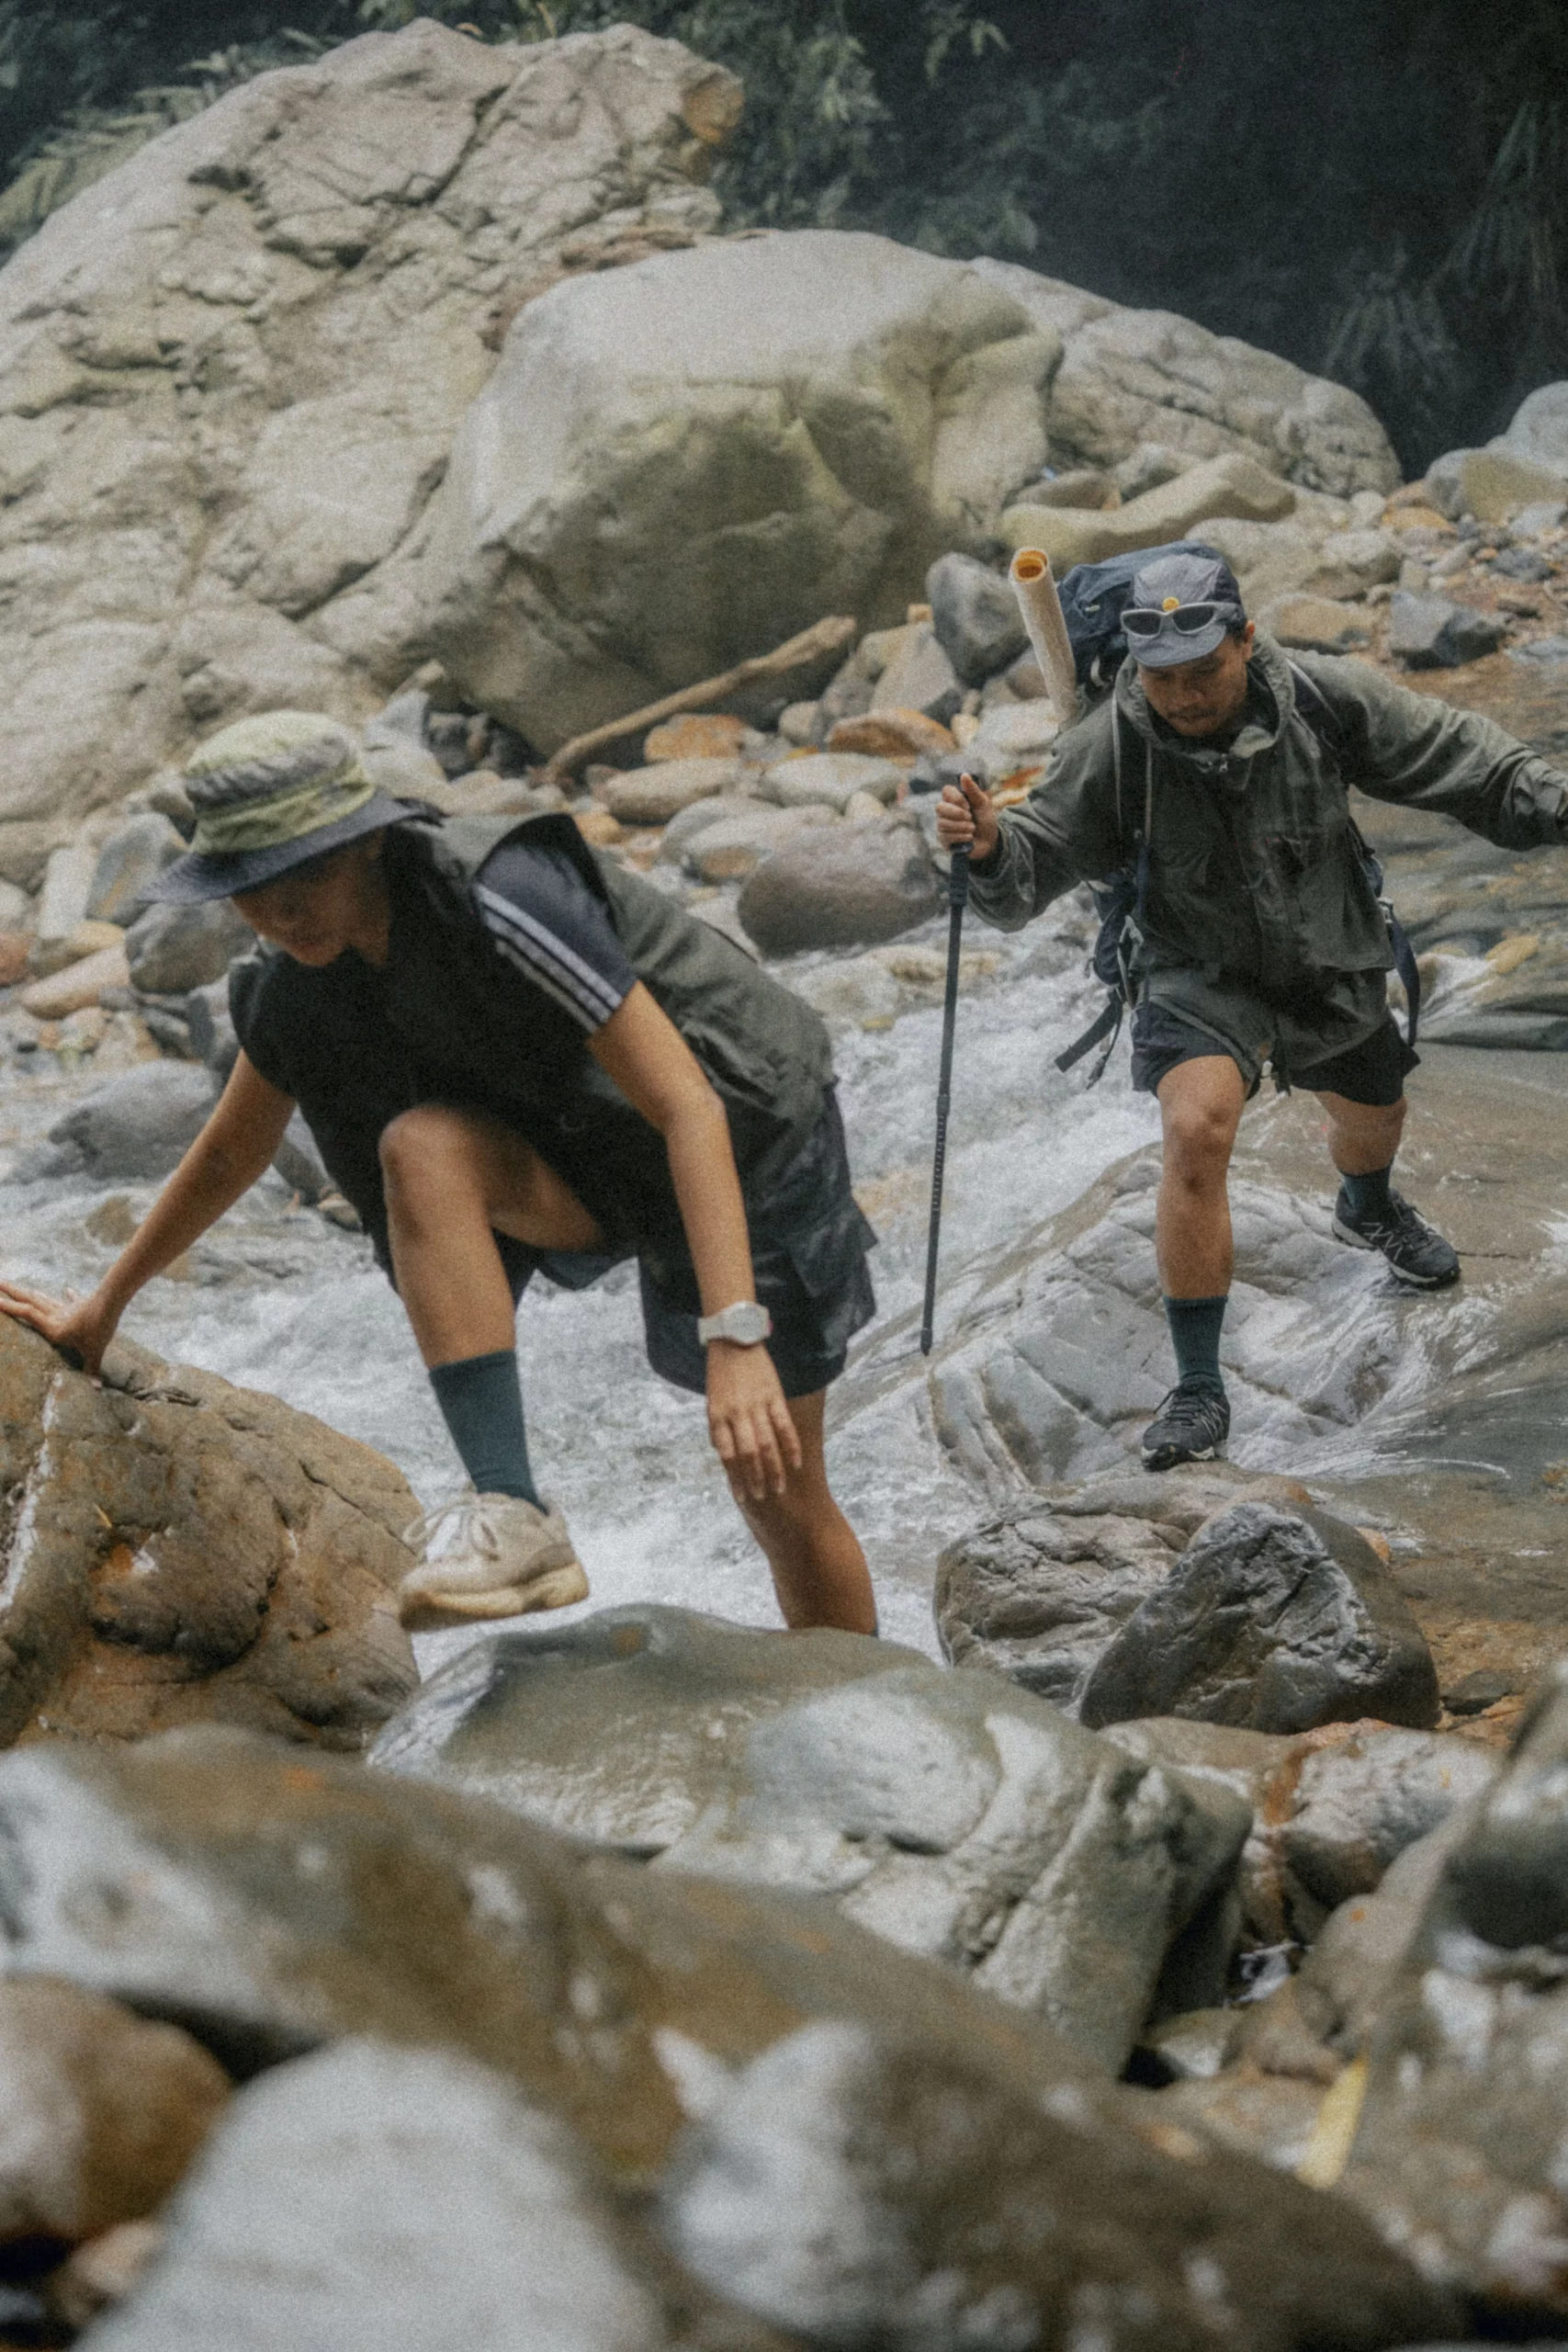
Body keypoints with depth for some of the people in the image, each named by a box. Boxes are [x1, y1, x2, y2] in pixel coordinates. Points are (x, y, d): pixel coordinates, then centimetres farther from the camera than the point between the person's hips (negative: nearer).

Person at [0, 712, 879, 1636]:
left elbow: (689, 1109, -36)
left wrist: (735, 1336, -44)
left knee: (783, 1498, -3)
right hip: (591, 1157, 5)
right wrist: (107, 1304, 20)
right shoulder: (299, 978, -9)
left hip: (746, 1126, -5)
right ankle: (514, 1521, -32)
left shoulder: (502, 900, -33)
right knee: (420, 1145, -27)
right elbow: (232, 1153, 10)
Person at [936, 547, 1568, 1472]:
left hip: (1335, 966, 3)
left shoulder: (1326, 699, -22)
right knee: (1196, 1132, -28)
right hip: (1203, 975, -3)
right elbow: (1041, 857, -20)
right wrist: (991, 846, -42)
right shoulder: (1112, 745, -25)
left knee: (1375, 1118, 26)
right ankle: (1200, 1390, -16)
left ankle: (1369, 1211, 69)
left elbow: (1457, 758, -10)